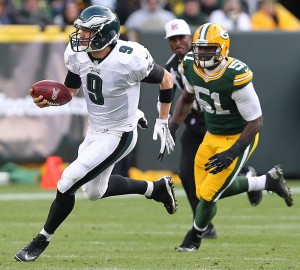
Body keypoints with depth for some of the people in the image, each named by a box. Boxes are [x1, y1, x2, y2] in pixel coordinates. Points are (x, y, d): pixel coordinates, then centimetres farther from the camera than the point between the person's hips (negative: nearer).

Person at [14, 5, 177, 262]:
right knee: (94, 191, 23)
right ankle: (156, 188, 40)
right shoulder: (77, 54, -11)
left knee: (67, 184, -11)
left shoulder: (129, 59, -29)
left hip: (117, 136, -8)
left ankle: (42, 240, 9)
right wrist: (48, 99, -17)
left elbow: (166, 80, -12)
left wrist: (163, 122, -6)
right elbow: (69, 91, 5)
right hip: (95, 131, 8)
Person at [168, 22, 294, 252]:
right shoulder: (191, 66, -11)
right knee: (211, 190, 13)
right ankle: (269, 181, 29)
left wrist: (233, 153, -26)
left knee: (209, 194, -7)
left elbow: (255, 121, -23)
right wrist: (172, 127, 1)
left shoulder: (236, 77, -31)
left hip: (239, 138, -7)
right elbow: (187, 98, 12)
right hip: (212, 136, 7)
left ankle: (195, 235, 25)